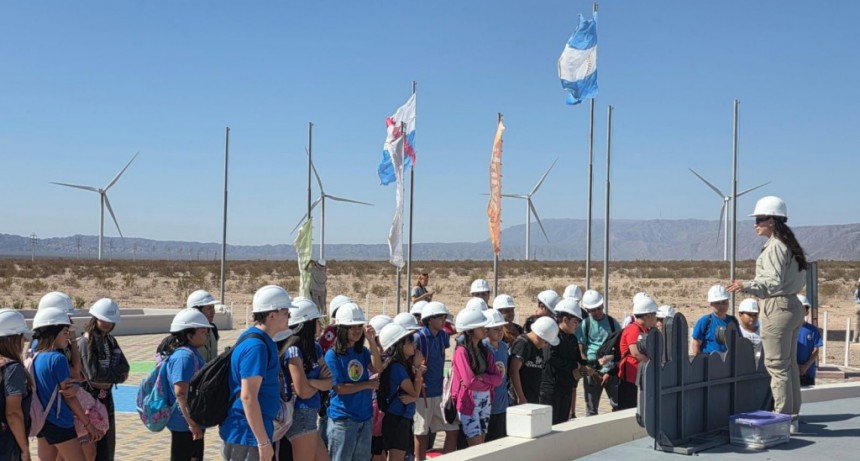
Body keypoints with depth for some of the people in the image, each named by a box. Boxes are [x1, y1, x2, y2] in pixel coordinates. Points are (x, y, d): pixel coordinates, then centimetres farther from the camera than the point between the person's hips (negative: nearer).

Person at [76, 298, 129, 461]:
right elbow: (94, 375, -22)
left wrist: (107, 375, -15)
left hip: (106, 400, 7)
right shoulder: (85, 342, -14)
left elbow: (125, 368, 2)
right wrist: (116, 373, -9)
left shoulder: (110, 340, 9)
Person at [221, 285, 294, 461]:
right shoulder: (256, 346, -21)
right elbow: (248, 397, -25)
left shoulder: (262, 340, 10)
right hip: (248, 435, -10)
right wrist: (263, 441, -23)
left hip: (249, 432, 10)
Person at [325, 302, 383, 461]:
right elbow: (339, 388, -15)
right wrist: (369, 384, -9)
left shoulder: (362, 351, 8)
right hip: (343, 419, -6)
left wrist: (372, 341, -16)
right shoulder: (333, 355, -10)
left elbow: (378, 369, -9)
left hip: (364, 417, 6)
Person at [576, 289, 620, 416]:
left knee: (618, 406, -1)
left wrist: (610, 372, -2)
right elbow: (580, 351, 0)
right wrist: (591, 372, -8)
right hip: (593, 372, -1)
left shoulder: (612, 322, 4)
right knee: (591, 410, 4)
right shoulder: (584, 324, 1)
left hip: (611, 371, 1)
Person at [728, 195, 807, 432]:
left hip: (778, 308, -10)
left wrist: (747, 286, -33)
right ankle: (792, 416, 21)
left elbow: (774, 282, -23)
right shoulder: (790, 246, 13)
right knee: (789, 364, 14)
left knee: (777, 365, -4)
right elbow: (799, 280, 20)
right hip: (793, 306, 10)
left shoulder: (774, 247, -16)